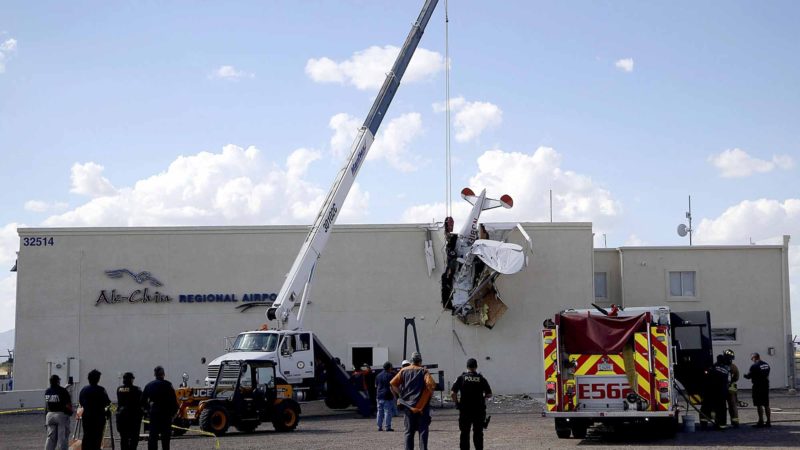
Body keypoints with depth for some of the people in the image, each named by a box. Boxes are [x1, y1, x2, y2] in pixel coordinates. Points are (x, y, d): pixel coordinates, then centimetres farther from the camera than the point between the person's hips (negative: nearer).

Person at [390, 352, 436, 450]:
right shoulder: (424, 371, -3)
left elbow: (392, 383, -2)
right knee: (423, 430, 3)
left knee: (409, 431, 10)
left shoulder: (403, 371, 5)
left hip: (408, 406, 2)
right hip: (422, 405, -2)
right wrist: (430, 395, -3)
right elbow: (431, 383, -19)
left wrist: (399, 395, 7)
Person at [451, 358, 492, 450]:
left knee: (464, 433, 6)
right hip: (479, 410, 1)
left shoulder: (461, 378, -2)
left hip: (465, 409, -1)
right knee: (478, 433, 10)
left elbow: (452, 394, -9)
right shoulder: (481, 379, 2)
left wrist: (457, 403, 6)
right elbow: (489, 394, 2)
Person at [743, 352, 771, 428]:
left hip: (758, 386, -8)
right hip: (766, 385, 8)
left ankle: (761, 421, -4)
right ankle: (768, 421, 14)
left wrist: (745, 375, 10)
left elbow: (748, 376, -12)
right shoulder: (766, 364, 10)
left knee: (759, 405, -4)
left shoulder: (754, 366, -15)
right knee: (766, 404, 12)